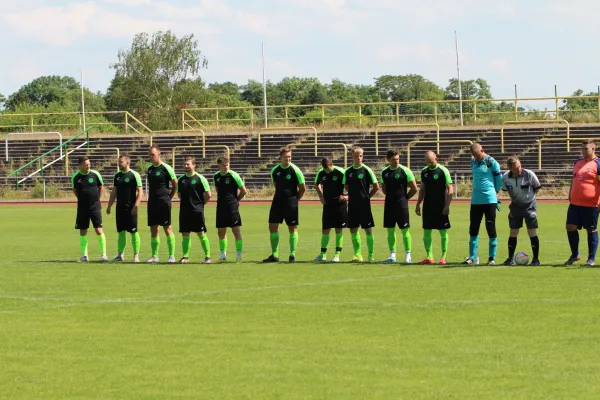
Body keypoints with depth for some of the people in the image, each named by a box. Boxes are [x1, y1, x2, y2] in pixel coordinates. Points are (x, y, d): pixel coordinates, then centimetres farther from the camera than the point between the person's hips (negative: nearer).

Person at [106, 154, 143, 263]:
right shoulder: (117, 175, 12)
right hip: (120, 208, 6)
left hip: (130, 209, -6)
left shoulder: (134, 175, -7)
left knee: (134, 232, -3)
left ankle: (136, 256, 2)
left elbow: (140, 192, -11)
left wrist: (135, 206, -19)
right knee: (121, 232, 8)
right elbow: (114, 192, 19)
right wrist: (109, 206, 15)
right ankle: (120, 255, 12)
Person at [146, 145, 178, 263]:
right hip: (152, 202, 7)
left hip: (163, 202, -7)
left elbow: (175, 184, -3)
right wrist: (150, 198, 14)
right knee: (153, 229, 6)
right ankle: (154, 256, 11)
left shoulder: (166, 168, -9)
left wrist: (169, 197, 0)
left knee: (167, 228, -4)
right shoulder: (149, 168, 11)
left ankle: (172, 256, 0)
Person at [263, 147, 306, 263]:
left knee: (293, 228, -1)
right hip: (277, 201, 4)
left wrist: (295, 199, 2)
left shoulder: (295, 170, -9)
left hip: (291, 202, -4)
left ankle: (292, 255, 6)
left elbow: (303, 188, -2)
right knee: (272, 226, 2)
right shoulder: (275, 170, 3)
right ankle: (274, 255, 10)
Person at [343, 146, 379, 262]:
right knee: (353, 230, 4)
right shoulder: (348, 171, 6)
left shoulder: (366, 170, -5)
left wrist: (367, 196, 0)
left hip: (364, 204, -4)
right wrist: (353, 195, 9)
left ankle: (371, 255, 3)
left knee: (368, 230, -2)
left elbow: (376, 187, -1)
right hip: (352, 204, 4)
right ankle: (358, 254, 11)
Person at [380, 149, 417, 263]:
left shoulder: (405, 171, -6)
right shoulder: (384, 172, 7)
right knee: (390, 230, 6)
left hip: (401, 204, -5)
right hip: (389, 204, 5)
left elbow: (414, 188, -2)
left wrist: (404, 198, 1)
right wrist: (391, 197, 13)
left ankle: (408, 255, 2)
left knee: (405, 230, -3)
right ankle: (392, 255, 13)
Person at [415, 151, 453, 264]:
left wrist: (447, 206, -15)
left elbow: (450, 190, -9)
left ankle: (443, 257, 5)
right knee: (426, 232, 5)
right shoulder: (424, 172, 9)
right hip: (427, 207, 5)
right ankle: (429, 257, 11)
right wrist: (418, 204, 13)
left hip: (440, 207, -5)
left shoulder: (443, 171, -8)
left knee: (443, 232, 0)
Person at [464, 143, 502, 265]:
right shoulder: (473, 162, 10)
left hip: (490, 200, -6)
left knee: (491, 228, -1)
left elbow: (499, 179, -1)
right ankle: (473, 257, 12)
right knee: (473, 229, 5)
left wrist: (494, 192, 9)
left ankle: (492, 257, 5)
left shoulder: (491, 162, -8)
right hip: (475, 200, 6)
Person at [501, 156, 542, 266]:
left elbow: (537, 188, -3)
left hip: (529, 206, -3)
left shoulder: (529, 174, -20)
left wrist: (529, 196, 0)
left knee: (532, 233, -6)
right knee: (513, 233, 5)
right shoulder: (505, 178, -13)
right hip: (515, 206, 3)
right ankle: (510, 259, 16)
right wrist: (515, 197, 4)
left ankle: (536, 259, 2)